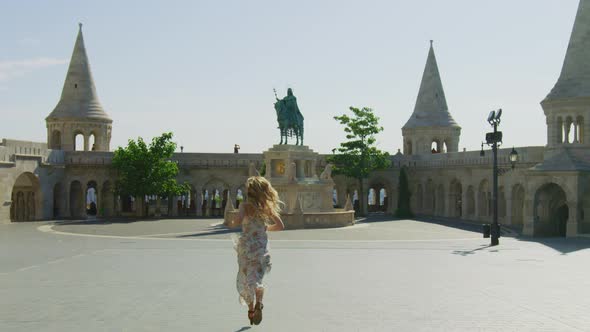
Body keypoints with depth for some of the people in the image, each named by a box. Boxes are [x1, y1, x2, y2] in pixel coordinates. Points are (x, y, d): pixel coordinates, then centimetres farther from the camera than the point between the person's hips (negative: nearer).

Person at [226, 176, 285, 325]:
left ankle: (251, 309, 12)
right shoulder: (267, 207, 4)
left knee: (244, 280, 14)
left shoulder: (245, 206, -7)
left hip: (247, 247, -3)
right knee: (255, 279, 0)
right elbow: (280, 226, 5)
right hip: (262, 246, 3)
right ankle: (258, 303, -27)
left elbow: (238, 220, -25)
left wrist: (232, 224, -3)